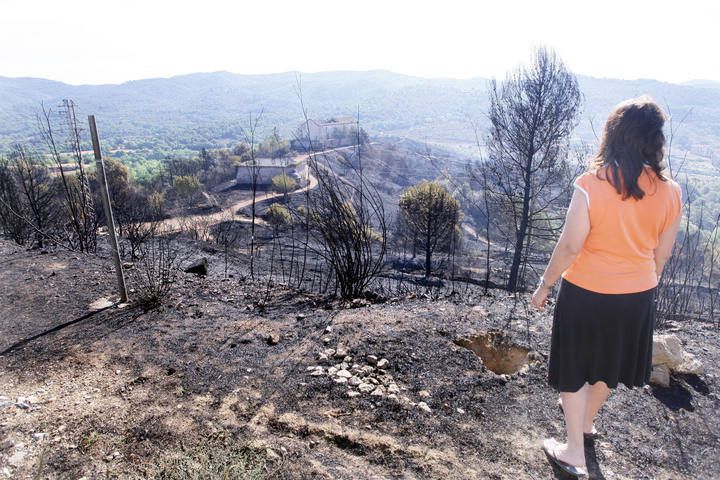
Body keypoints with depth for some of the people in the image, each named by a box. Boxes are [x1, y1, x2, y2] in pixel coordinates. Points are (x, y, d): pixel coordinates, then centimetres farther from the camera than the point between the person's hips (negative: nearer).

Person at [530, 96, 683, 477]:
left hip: (587, 292, -4)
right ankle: (585, 421, 49)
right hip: (637, 294, 5)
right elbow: (661, 254, 3)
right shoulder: (670, 191, -7)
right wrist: (644, 284, 20)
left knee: (575, 368, 13)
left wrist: (544, 286, -5)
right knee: (608, 363, 25)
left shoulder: (590, 185, -21)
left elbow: (570, 246, -18)